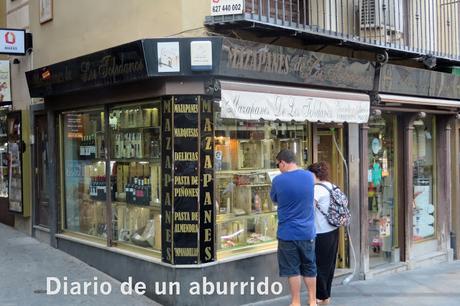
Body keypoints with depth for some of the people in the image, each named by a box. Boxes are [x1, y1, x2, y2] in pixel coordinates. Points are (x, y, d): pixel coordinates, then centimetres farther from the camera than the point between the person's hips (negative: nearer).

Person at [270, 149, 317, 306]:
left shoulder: (278, 180, -13)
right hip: (307, 231, 4)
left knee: (292, 269, 7)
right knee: (309, 267, 15)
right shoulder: (309, 176, -1)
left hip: (287, 233, -3)